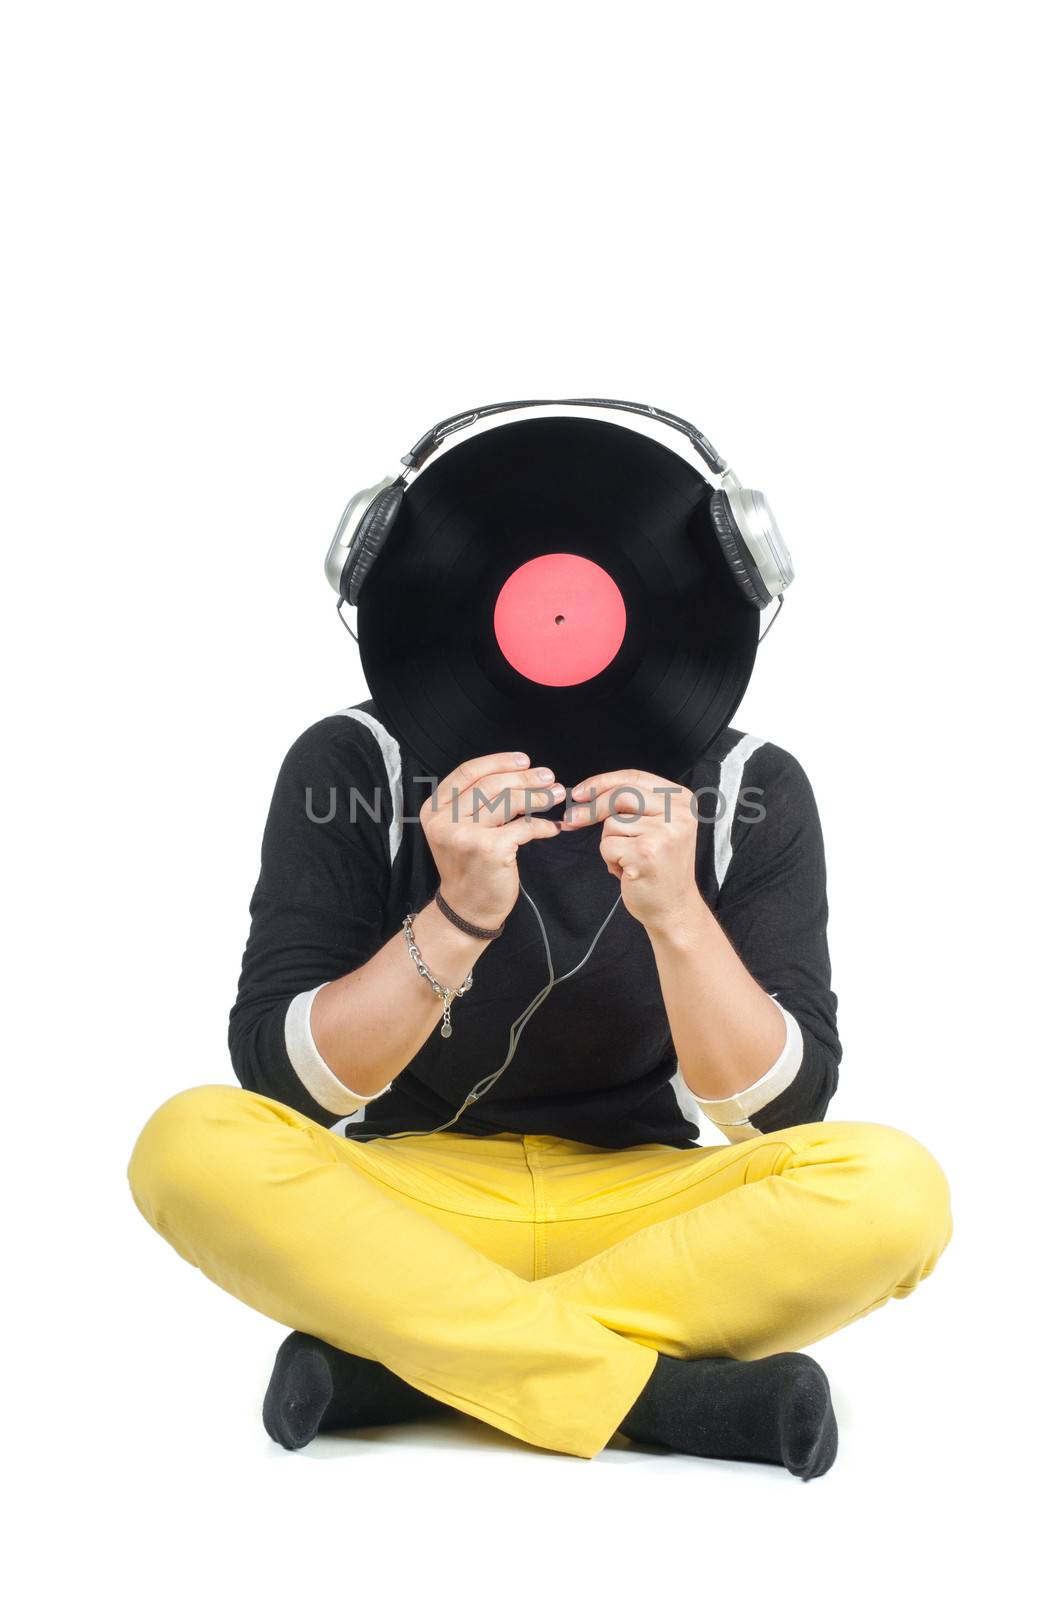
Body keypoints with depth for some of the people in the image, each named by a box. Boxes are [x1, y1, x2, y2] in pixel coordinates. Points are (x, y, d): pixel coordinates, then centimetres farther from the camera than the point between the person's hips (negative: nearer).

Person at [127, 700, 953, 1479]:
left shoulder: (751, 786, -8)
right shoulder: (355, 763, -10)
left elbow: (780, 1108, -11)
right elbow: (281, 1078, -14)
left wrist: (677, 914, -27)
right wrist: (459, 917, -28)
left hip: (643, 1214, 1)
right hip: (408, 1202, 0)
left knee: (897, 1188, -28)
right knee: (194, 1142, -30)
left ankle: (396, 1363, -23)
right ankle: (664, 1394, -26)